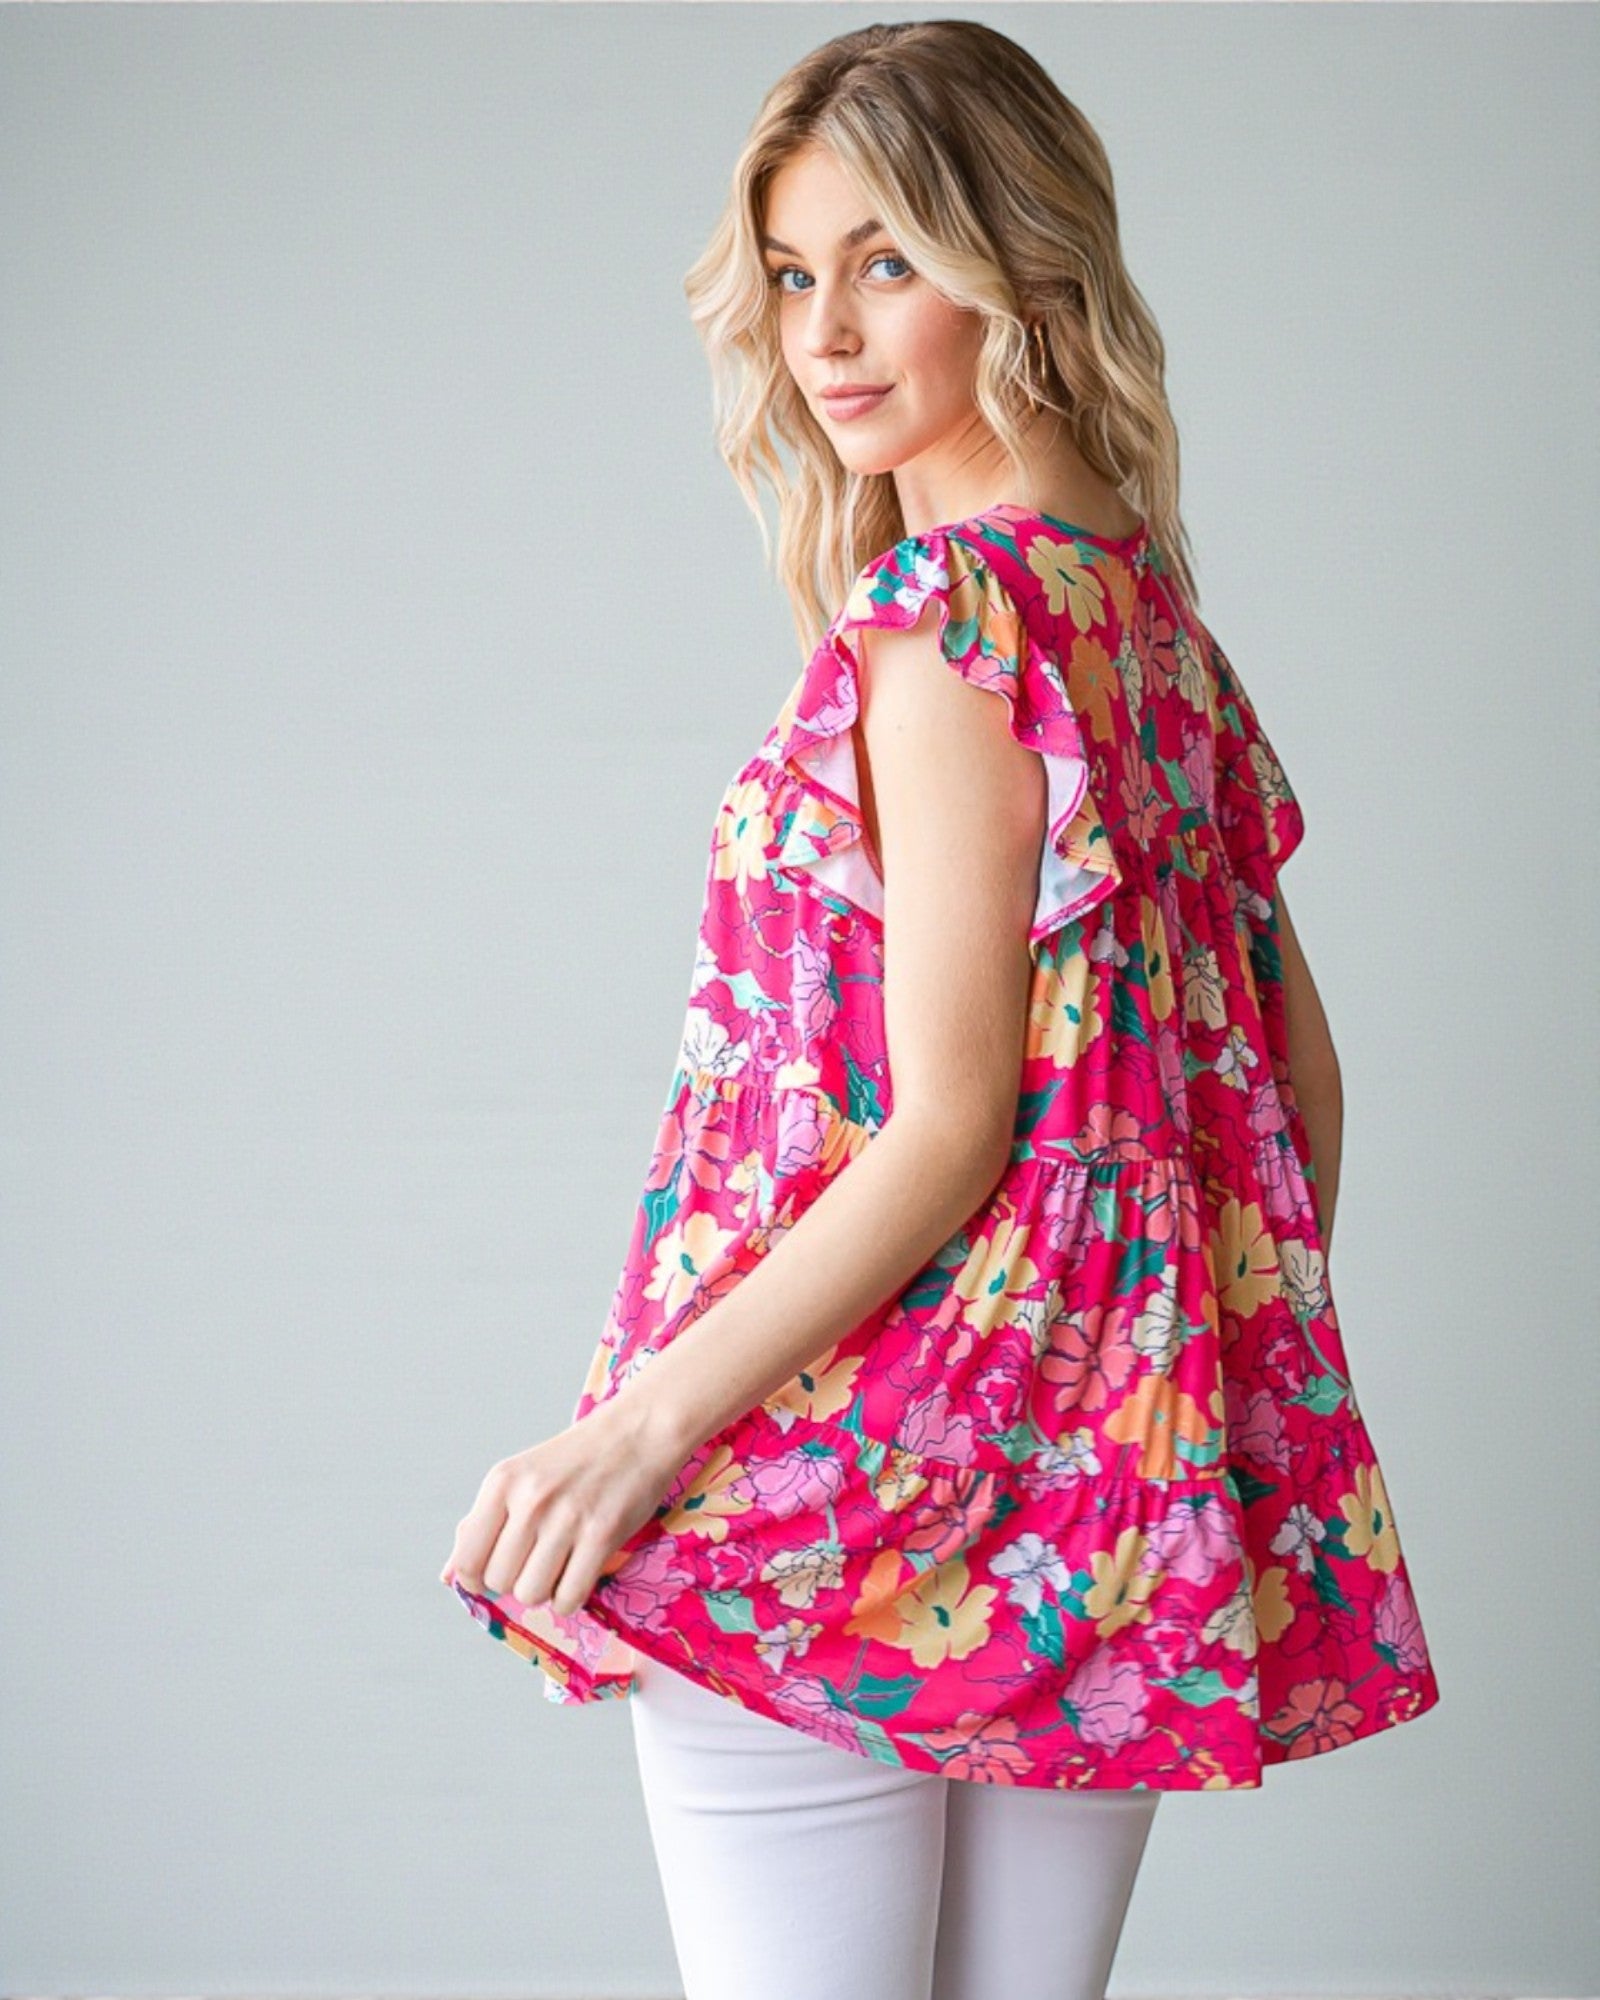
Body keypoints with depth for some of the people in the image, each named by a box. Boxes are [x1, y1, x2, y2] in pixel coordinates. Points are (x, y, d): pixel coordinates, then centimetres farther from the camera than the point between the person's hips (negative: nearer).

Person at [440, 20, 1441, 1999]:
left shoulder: (946, 615, -14)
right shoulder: (1157, 613, 10)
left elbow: (951, 1120, -19)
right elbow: (1293, 1064, 15)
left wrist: (649, 1419, -18)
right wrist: (1242, 1375, 23)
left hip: (842, 1478, -8)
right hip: (1109, 1469, 8)